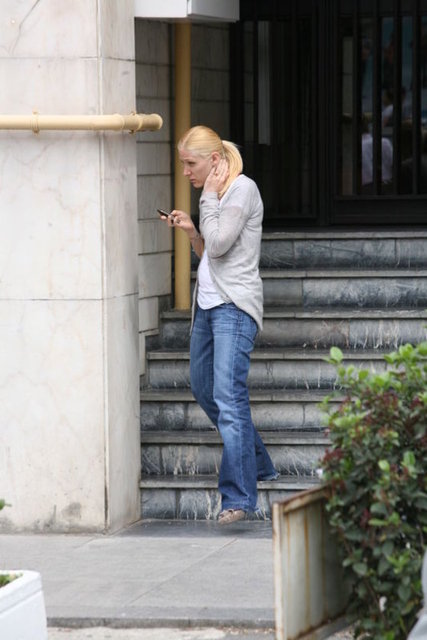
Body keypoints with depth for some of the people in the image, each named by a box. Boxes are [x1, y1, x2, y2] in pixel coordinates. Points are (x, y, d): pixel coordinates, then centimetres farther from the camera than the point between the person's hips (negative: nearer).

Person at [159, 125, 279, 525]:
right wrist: (190, 230, 6)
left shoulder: (243, 189, -8)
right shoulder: (216, 196, 18)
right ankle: (258, 467, 31)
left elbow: (219, 245, -17)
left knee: (228, 395, -17)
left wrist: (208, 198, -7)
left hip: (234, 304, -10)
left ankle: (238, 498, -19)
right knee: (203, 390, 17)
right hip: (207, 302, 10)